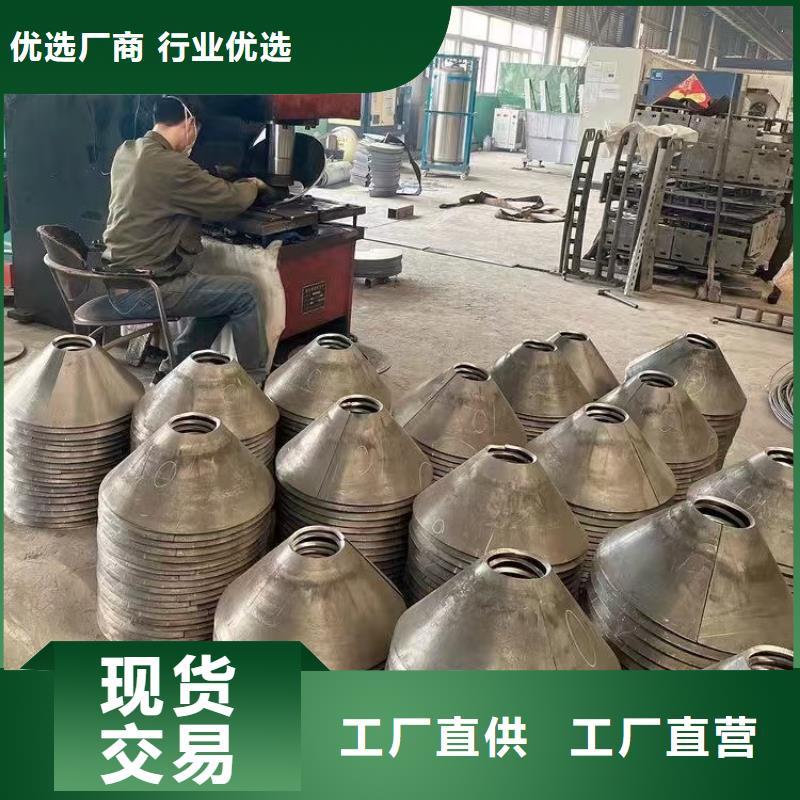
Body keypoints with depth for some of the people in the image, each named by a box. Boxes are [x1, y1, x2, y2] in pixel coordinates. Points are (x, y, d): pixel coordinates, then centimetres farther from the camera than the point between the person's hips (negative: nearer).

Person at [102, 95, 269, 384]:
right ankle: (255, 383, 8)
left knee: (223, 294, 18)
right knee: (246, 293, -4)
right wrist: (252, 185, 8)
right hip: (141, 292, -10)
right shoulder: (170, 165, -22)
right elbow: (231, 201, -14)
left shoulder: (126, 152, 7)